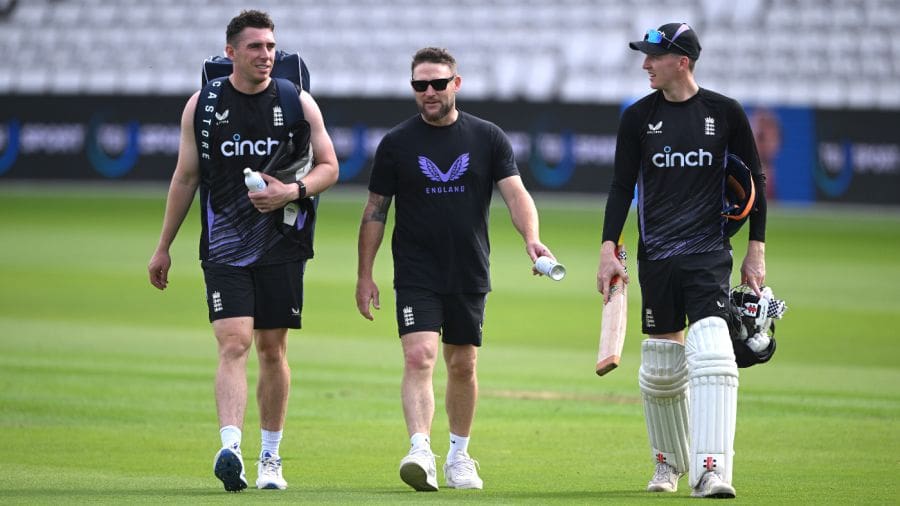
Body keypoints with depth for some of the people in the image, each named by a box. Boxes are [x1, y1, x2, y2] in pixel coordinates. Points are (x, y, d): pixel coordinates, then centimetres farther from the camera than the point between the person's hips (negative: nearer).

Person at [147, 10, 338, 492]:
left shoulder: (298, 102, 2)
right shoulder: (202, 104, 3)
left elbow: (329, 166, 7)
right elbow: (185, 177, 9)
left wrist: (293, 191, -13)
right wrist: (163, 248, 10)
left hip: (281, 247, 1)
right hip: (224, 248, -1)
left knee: (273, 349, 6)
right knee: (233, 344, -15)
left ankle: (270, 457, 18)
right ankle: (230, 449, -28)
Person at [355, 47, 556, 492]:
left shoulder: (488, 138, 3)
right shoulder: (396, 143, 1)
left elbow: (515, 192, -5)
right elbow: (375, 211, 5)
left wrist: (531, 237, -24)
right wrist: (365, 275, 2)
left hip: (470, 275, 2)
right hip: (416, 276, -2)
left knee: (463, 366, 10)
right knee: (419, 356, -18)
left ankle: (459, 456, 25)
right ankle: (420, 452, -29)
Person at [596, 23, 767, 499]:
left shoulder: (725, 113, 0)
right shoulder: (638, 116, 4)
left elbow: (754, 182, 8)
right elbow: (621, 187, 7)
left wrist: (756, 251, 4)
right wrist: (608, 250, -3)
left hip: (709, 254, -2)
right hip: (655, 258, 2)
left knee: (710, 352, -19)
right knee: (660, 365, 7)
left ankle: (711, 471, -26)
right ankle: (669, 464, 26)